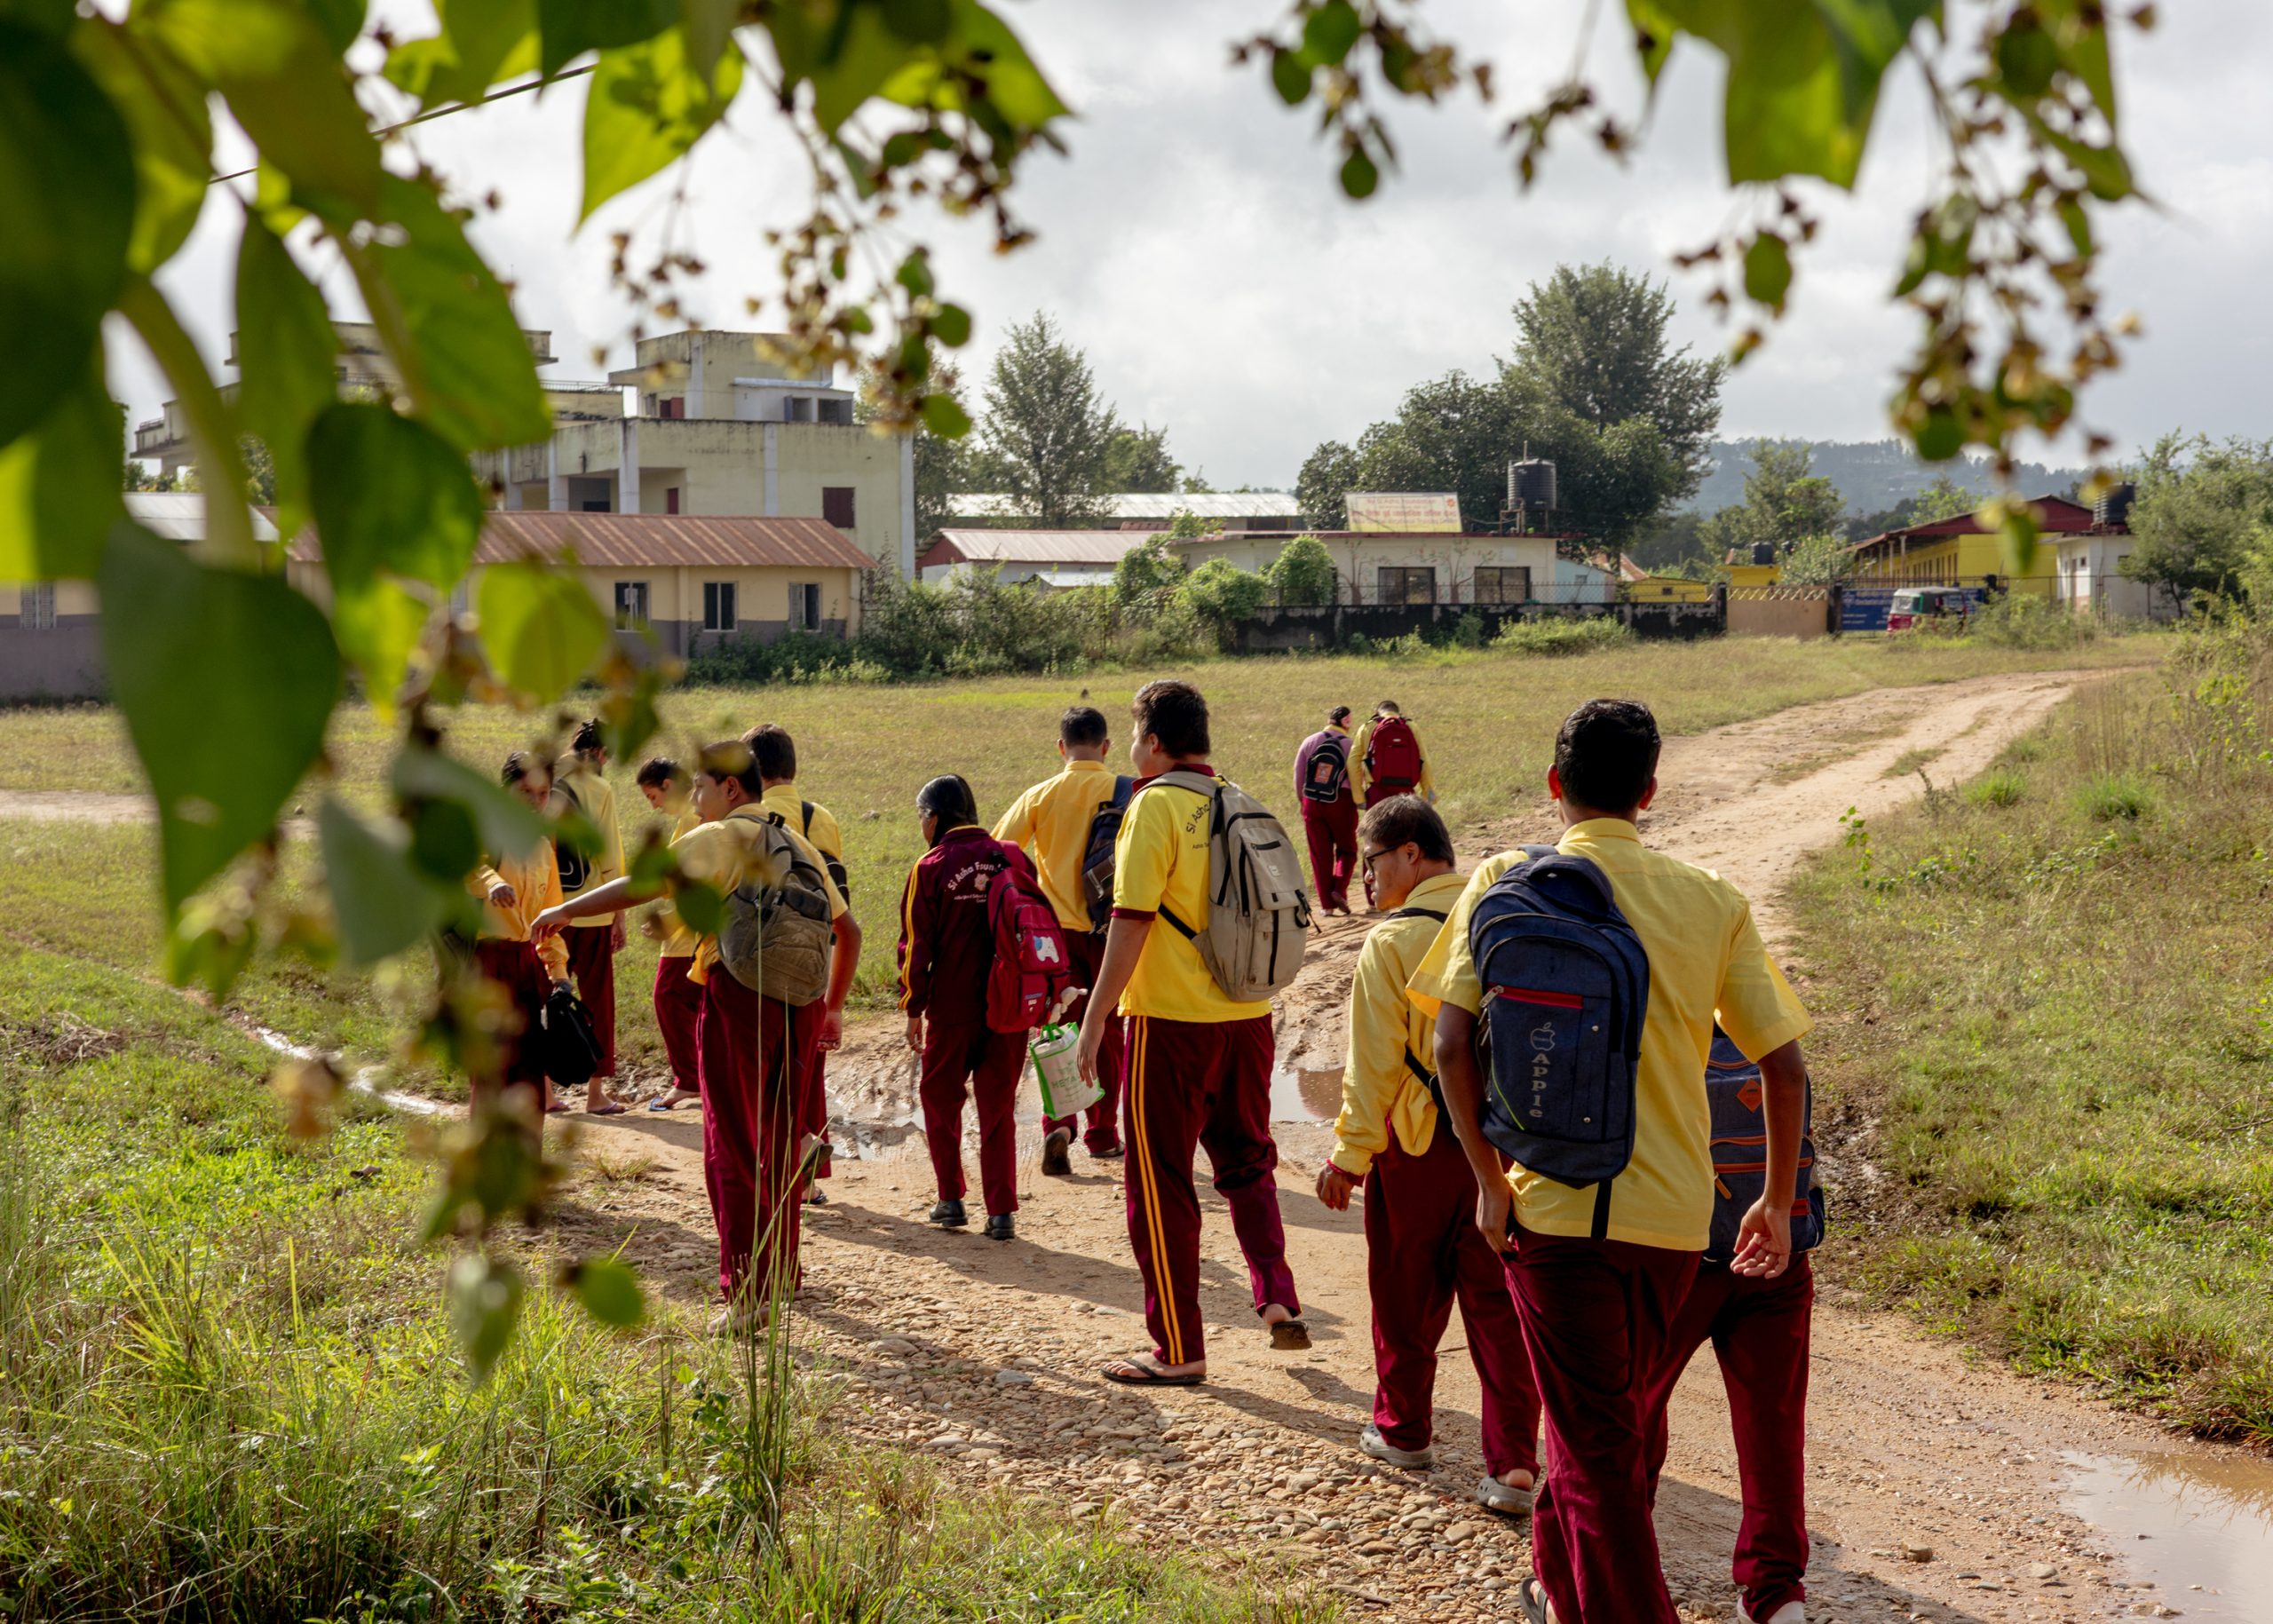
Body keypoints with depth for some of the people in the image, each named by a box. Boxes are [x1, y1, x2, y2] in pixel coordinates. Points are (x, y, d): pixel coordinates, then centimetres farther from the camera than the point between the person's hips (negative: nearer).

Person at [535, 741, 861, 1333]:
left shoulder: (721, 838, -4)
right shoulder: (796, 843, 17)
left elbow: (641, 884, -16)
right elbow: (848, 930, 22)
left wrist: (567, 910, -9)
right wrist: (833, 1007, 28)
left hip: (738, 996, -7)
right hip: (799, 998, 7)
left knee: (733, 1151, -2)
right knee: (780, 1143, 19)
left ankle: (747, 1294, -5)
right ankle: (782, 1270, 32)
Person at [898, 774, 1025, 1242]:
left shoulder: (932, 868, -6)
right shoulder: (1010, 859, 4)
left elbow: (917, 945, -6)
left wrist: (913, 1009, 2)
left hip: (953, 1009, -3)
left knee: (940, 1099, 16)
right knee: (998, 1107, 9)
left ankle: (951, 1200, 15)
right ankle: (1002, 1211, 3)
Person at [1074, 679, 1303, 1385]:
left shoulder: (1156, 805, -11)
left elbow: (1132, 918, -17)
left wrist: (1095, 1018, -13)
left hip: (1172, 1017, -6)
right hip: (1247, 1013, 6)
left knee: (1162, 1182, 4)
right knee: (1246, 1162, 22)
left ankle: (1178, 1349, 9)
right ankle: (1278, 1301, 8)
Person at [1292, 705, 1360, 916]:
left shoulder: (1310, 742, 2)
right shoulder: (1349, 745, -6)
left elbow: (1298, 774, 6)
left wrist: (1301, 800, 17)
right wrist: (1357, 800, 11)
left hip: (1312, 803, 2)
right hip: (1341, 802, -2)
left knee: (1320, 853, 6)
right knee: (1346, 849, 13)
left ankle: (1326, 904, 4)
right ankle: (1339, 889, -9)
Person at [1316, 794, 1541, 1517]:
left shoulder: (1392, 941, -14)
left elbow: (1374, 1065, -12)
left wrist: (1350, 1156, -4)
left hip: (1420, 1143, -4)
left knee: (1406, 1294, 15)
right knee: (1497, 1300, 7)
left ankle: (1404, 1429, 30)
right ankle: (1513, 1463, 1)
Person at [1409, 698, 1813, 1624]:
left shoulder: (1507, 883, -4)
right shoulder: (1712, 903, 3)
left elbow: (1453, 1044, -12)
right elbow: (1785, 1067, 3)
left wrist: (1489, 1182, -3)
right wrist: (1777, 1203, 15)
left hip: (1557, 1207, -3)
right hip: (1674, 1211, 4)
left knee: (1597, 1444, 3)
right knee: (1613, 1416, 24)